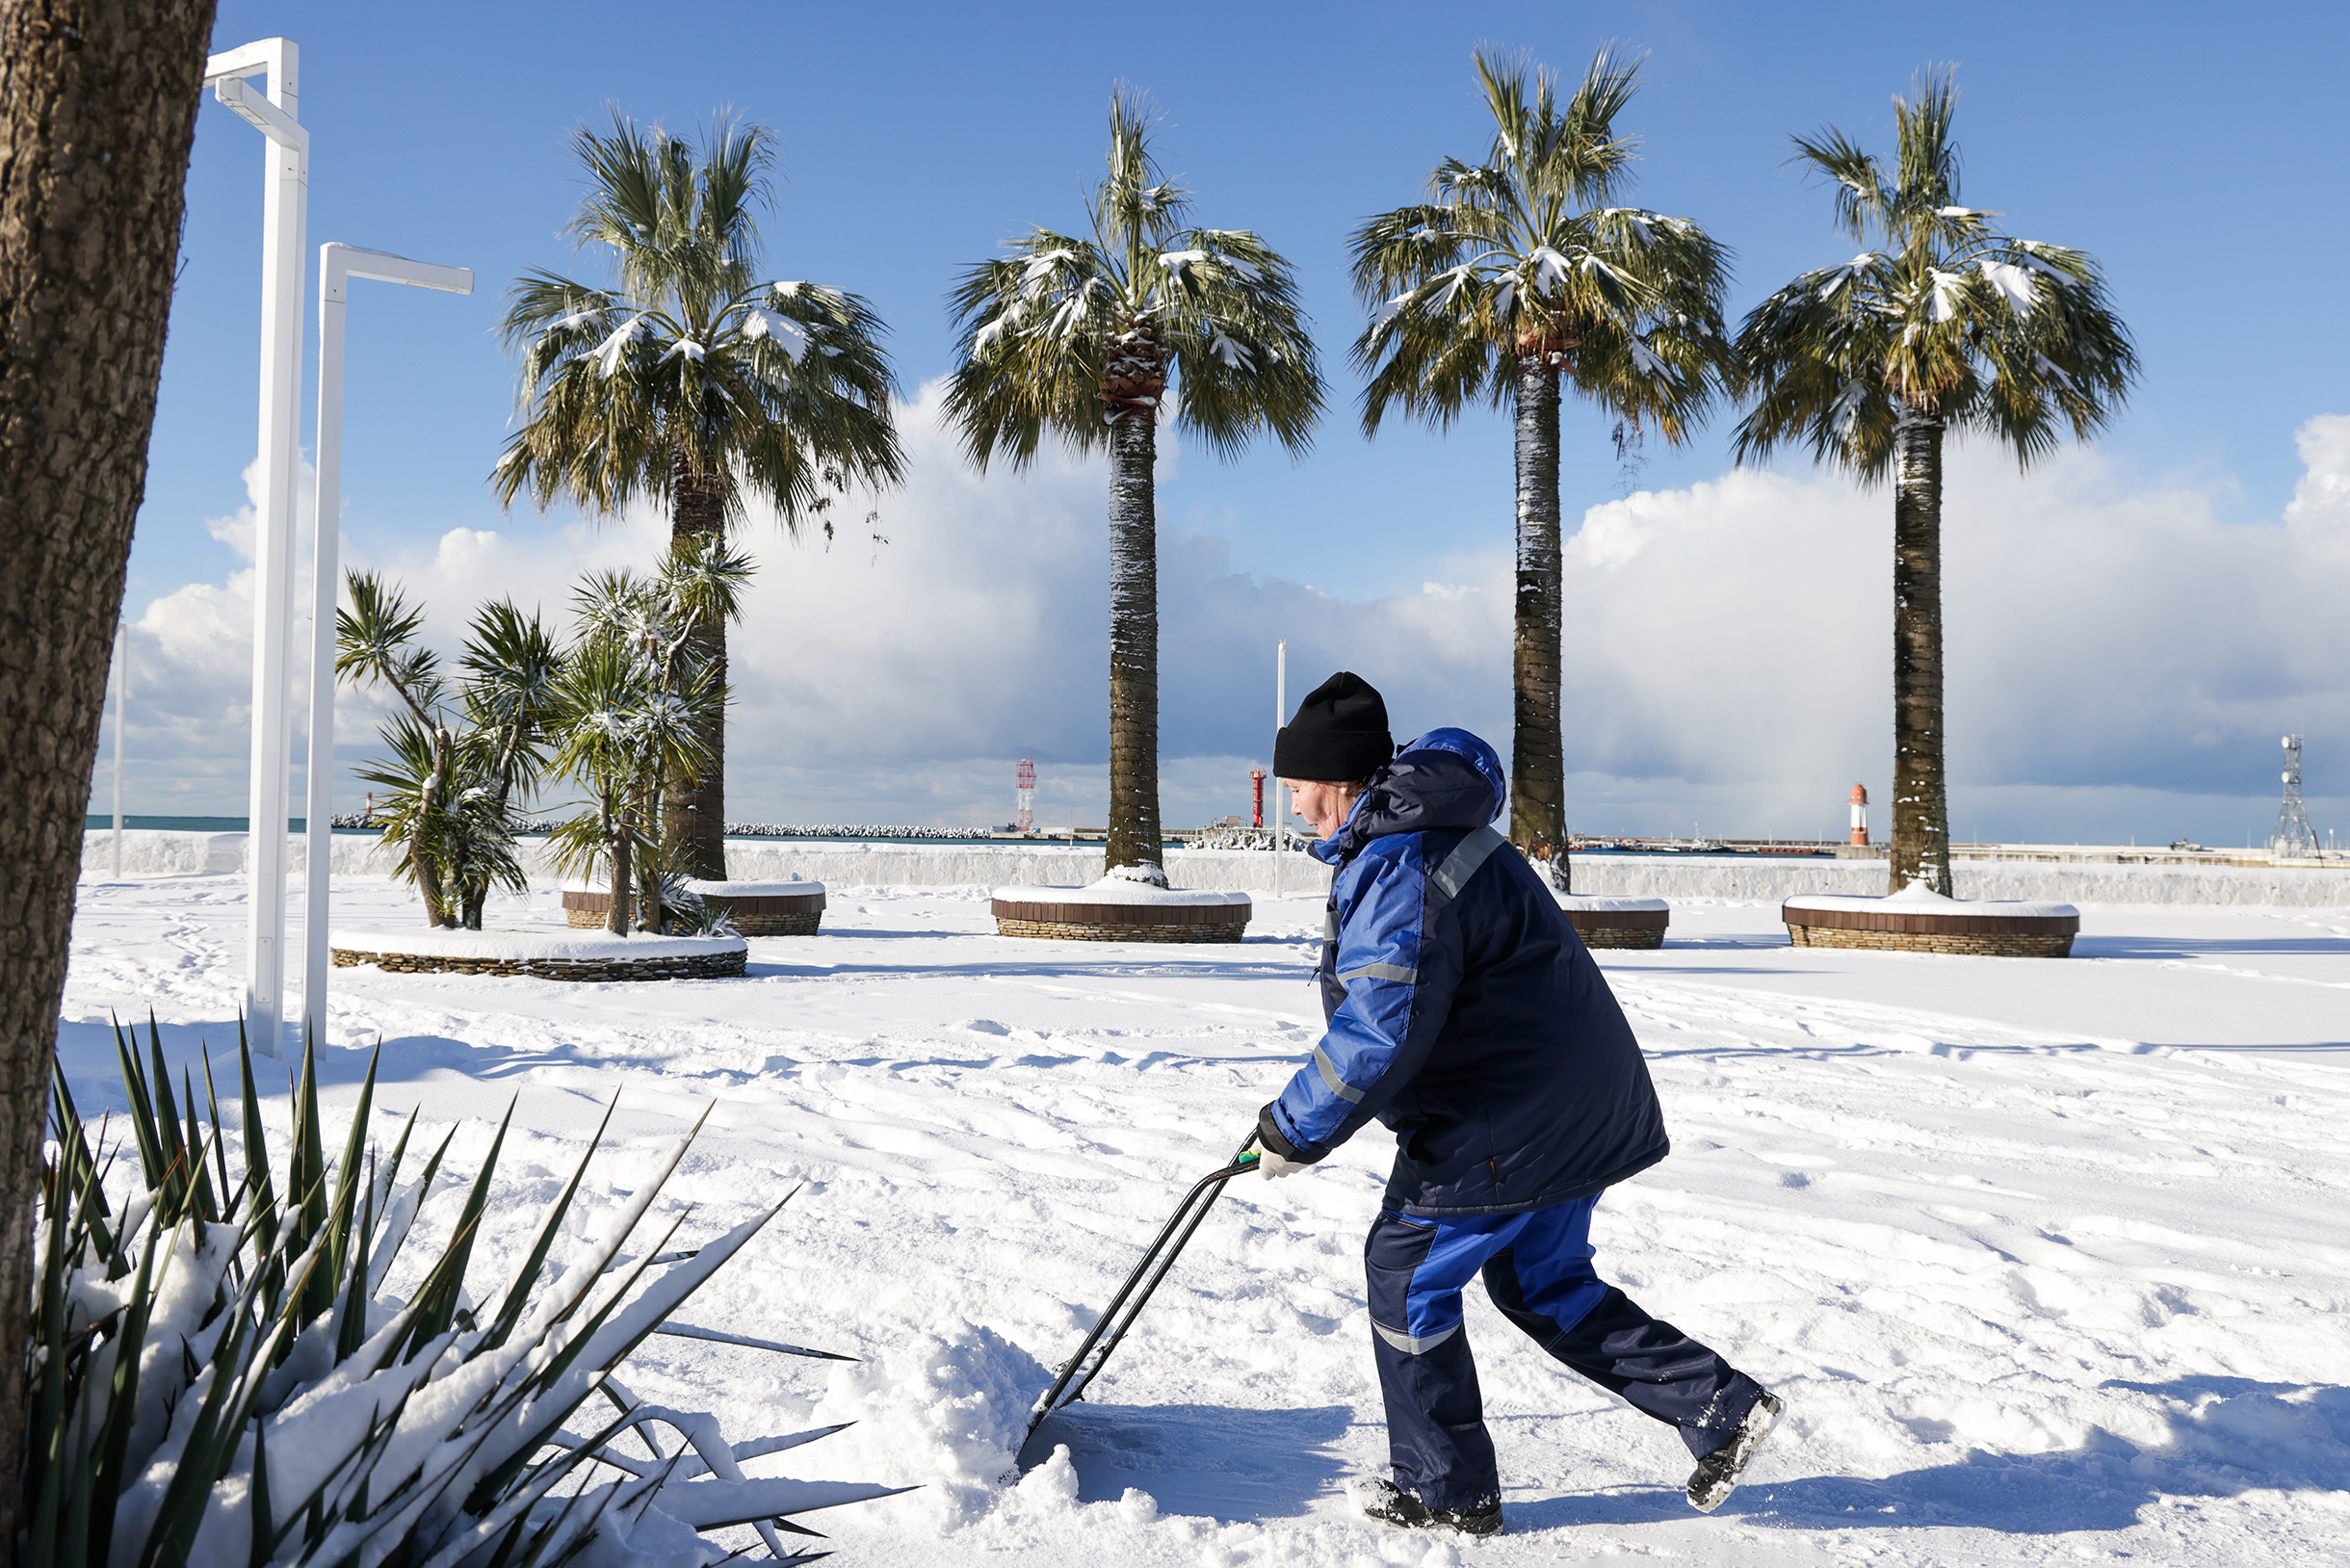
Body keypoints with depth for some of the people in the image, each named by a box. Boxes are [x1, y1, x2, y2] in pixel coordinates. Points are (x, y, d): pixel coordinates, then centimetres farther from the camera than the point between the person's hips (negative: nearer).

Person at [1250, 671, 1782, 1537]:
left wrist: (1292, 1131, -17)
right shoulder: (1423, 830, 13)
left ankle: (1446, 1492, 18)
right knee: (1540, 1280, 22)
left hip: (1508, 1124, -10)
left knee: (1406, 1273, 5)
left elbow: (1381, 1033, -29)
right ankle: (1723, 1406, 22)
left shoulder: (1403, 871, -23)